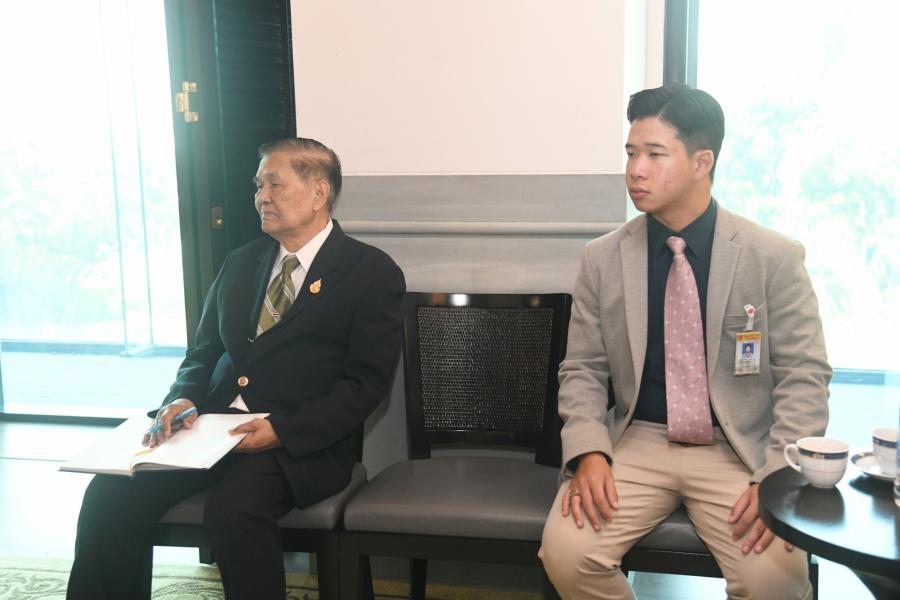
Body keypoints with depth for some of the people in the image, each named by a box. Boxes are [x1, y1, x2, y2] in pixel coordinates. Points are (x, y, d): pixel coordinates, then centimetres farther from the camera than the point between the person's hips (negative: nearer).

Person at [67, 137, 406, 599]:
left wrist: (284, 430, -19)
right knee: (110, 492, -16)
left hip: (300, 440, -5)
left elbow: (365, 383, -7)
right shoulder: (240, 263, 17)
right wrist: (183, 398, -2)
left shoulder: (372, 272, -1)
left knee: (233, 507, -33)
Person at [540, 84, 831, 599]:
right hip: (638, 442, 2)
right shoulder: (602, 259, 1)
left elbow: (805, 375, -4)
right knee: (566, 550, -22)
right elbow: (583, 370, 4)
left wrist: (777, 478, -17)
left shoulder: (775, 257, -5)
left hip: (739, 448, -1)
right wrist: (589, 453, -13)